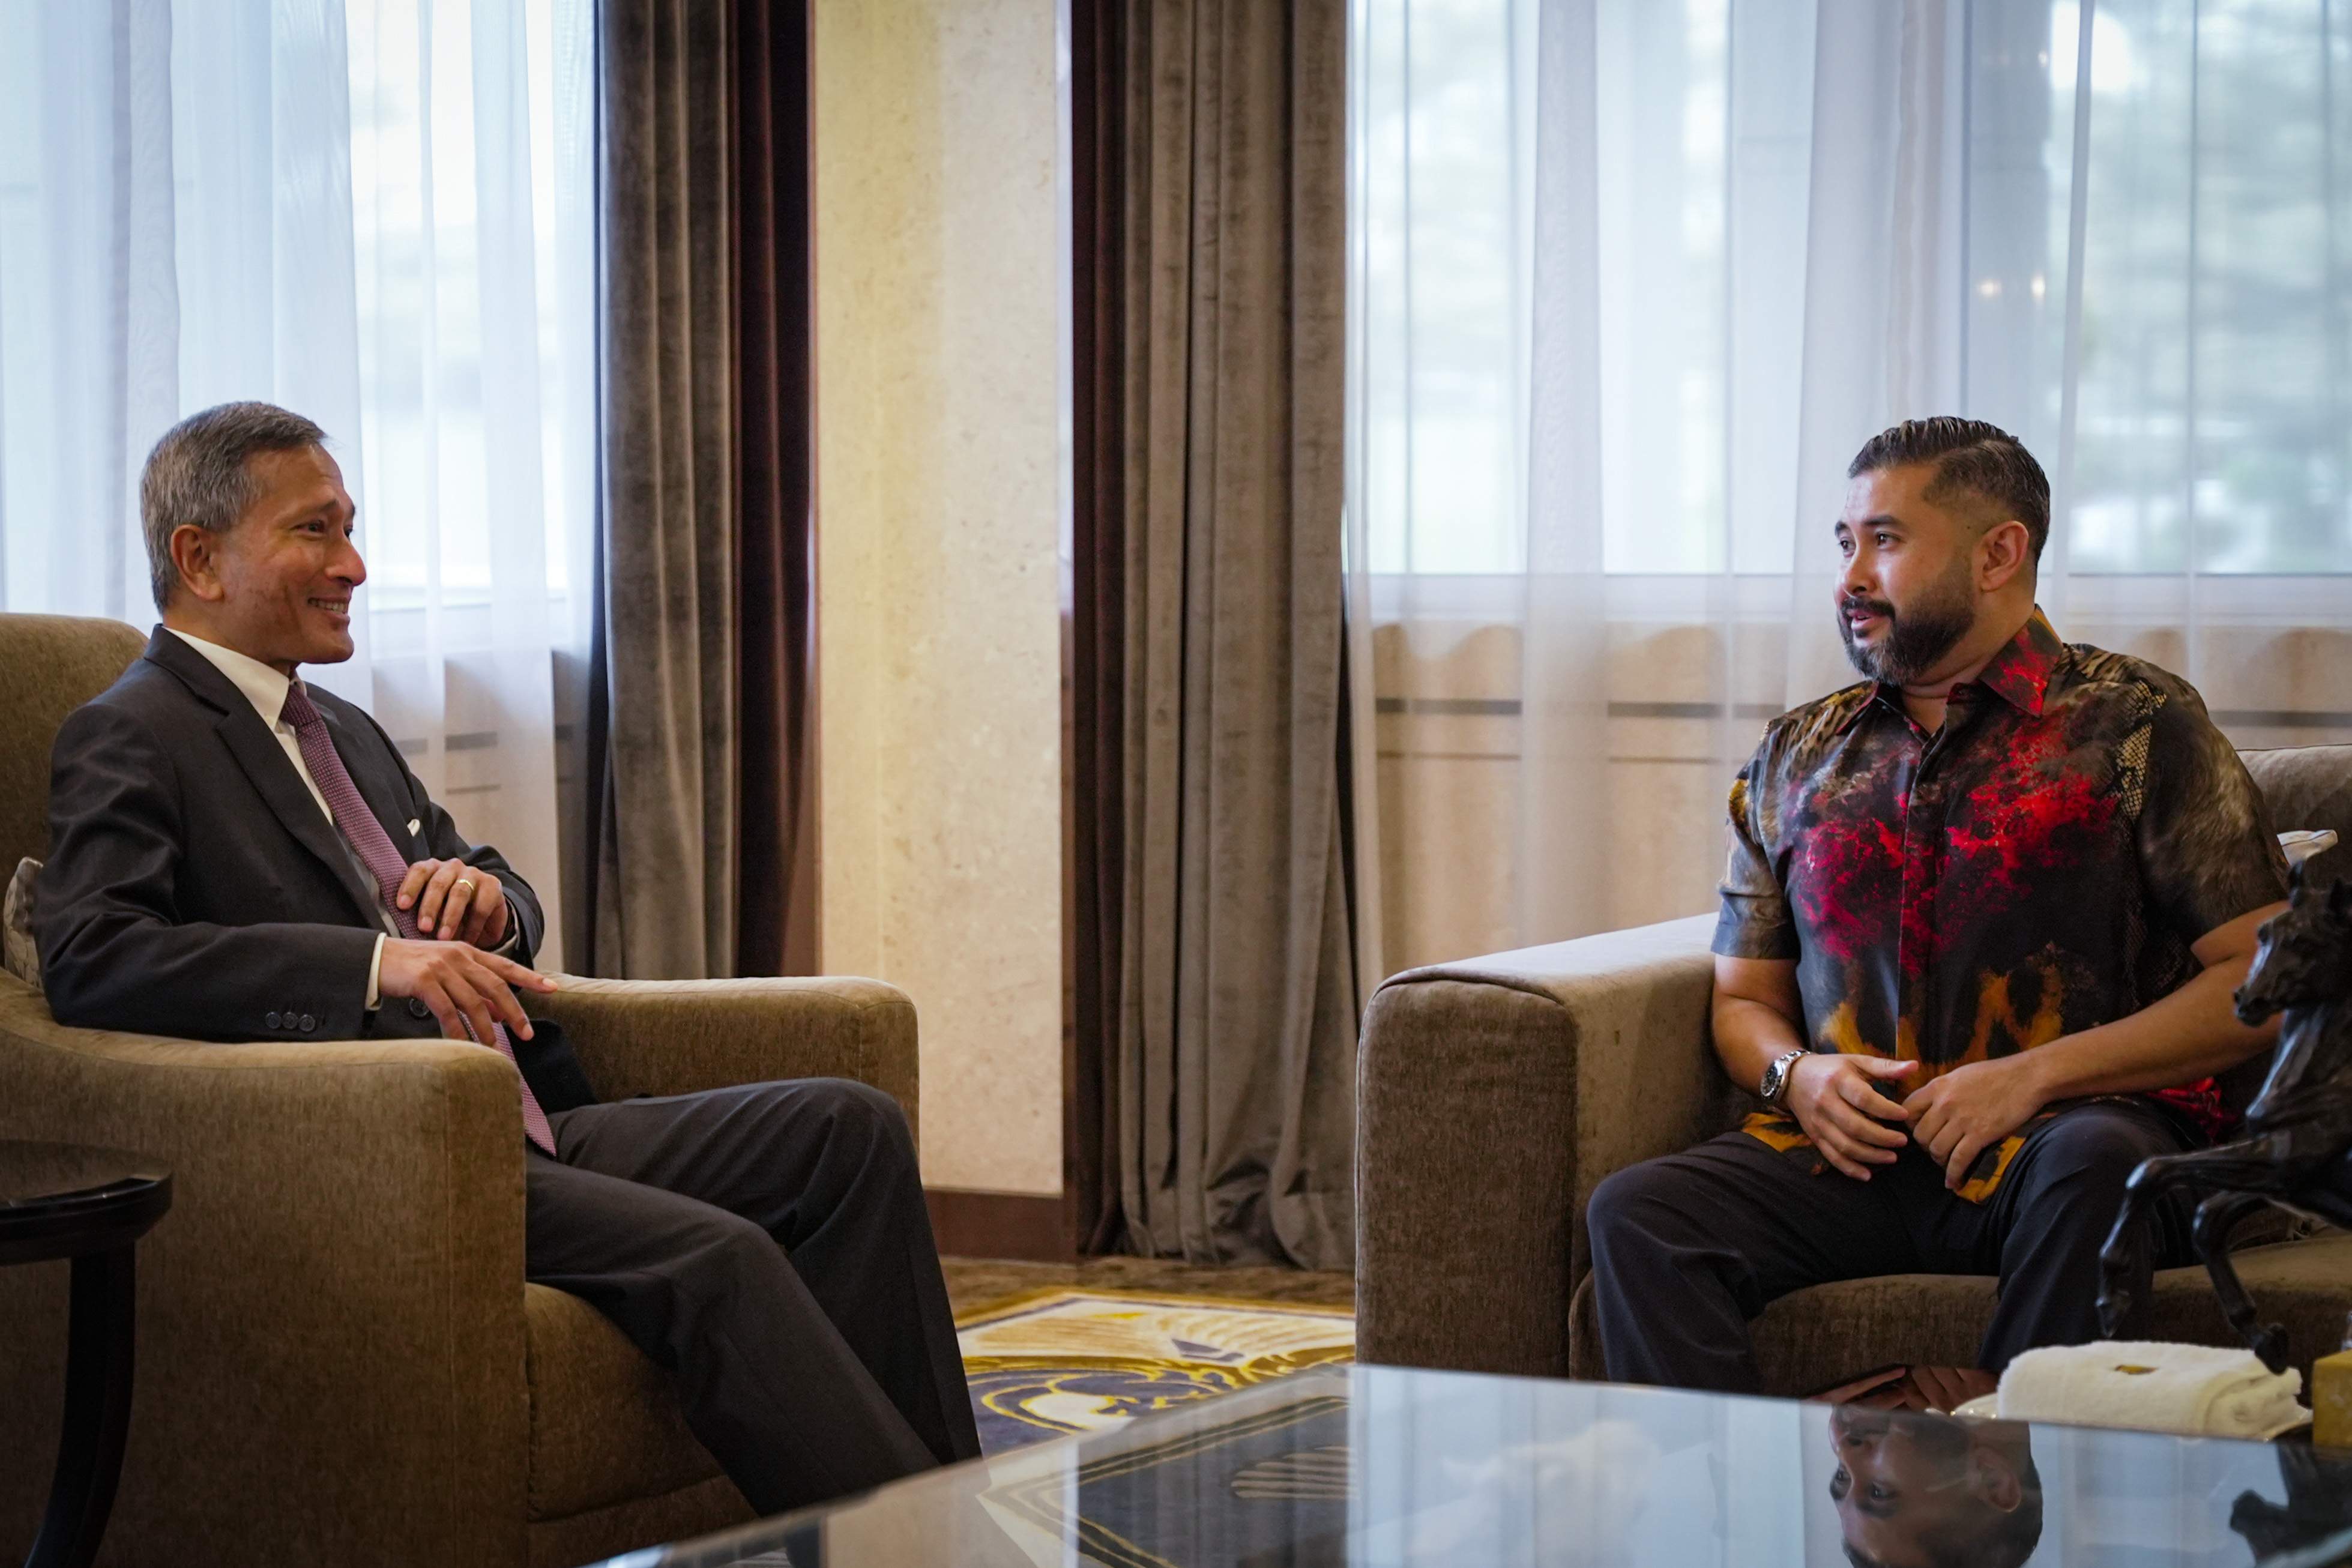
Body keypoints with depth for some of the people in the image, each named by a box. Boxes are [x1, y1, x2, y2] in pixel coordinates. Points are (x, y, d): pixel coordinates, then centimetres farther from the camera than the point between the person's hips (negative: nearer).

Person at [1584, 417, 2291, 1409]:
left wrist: (2033, 1075, -10)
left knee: (2097, 1161, -39)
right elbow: (1742, 999, 27)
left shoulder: (2137, 724, 6)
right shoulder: (1795, 758, 21)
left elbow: (2263, 977, -1)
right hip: (1850, 1152, 4)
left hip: (2051, 1137, -3)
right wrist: (1798, 1075, 1)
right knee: (1636, 1214, -25)